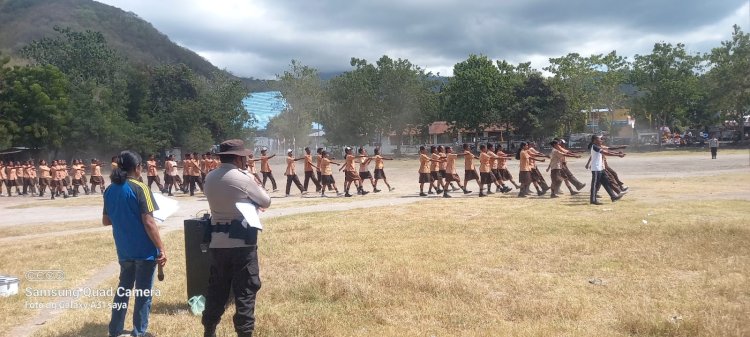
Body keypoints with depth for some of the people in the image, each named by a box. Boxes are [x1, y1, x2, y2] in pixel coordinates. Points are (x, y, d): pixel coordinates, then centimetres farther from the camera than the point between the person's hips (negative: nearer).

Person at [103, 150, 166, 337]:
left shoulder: (110, 190, 5)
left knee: (124, 287, 20)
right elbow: (148, 222, -18)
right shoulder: (140, 188, -14)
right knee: (144, 292, 4)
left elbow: (106, 221, 13)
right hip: (144, 249, -6)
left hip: (123, 250, 6)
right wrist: (161, 249, -14)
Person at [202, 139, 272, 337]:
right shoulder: (244, 179, -13)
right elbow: (266, 202, -1)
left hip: (217, 242, 6)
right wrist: (257, 186, 16)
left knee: (216, 289, 17)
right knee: (245, 291, 2)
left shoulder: (210, 178, 4)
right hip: (242, 242, -6)